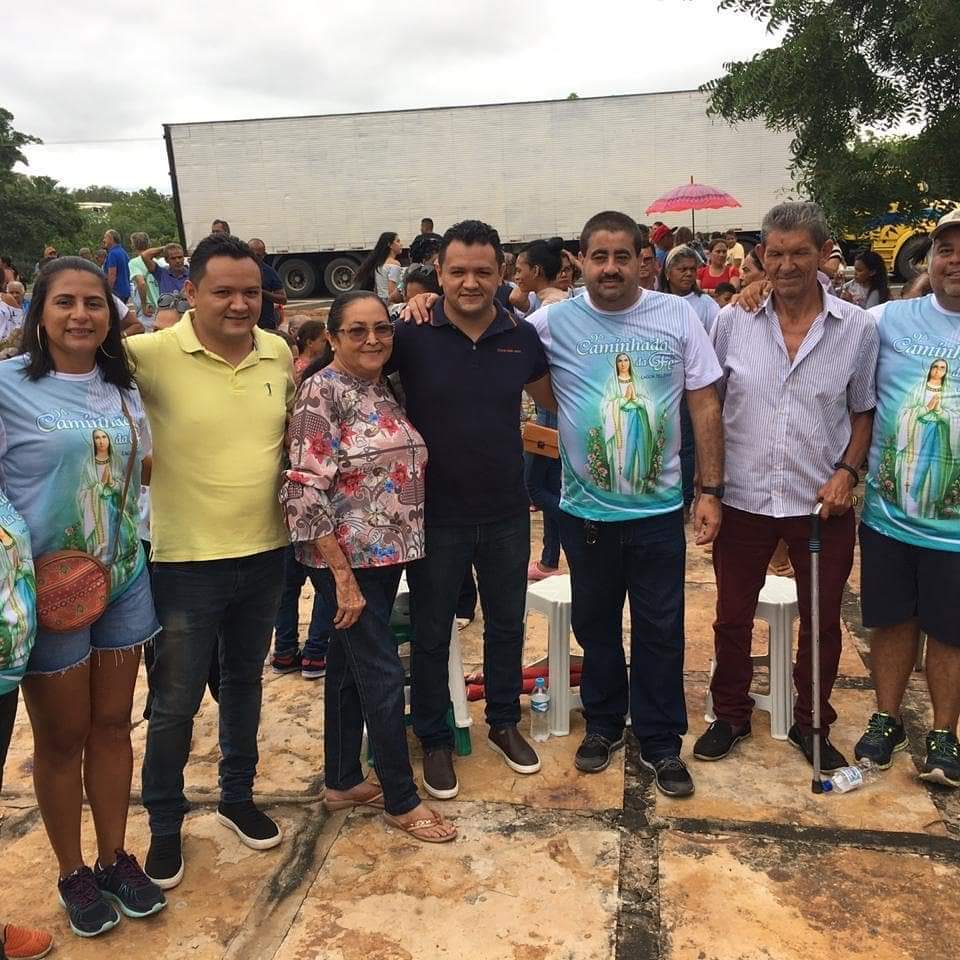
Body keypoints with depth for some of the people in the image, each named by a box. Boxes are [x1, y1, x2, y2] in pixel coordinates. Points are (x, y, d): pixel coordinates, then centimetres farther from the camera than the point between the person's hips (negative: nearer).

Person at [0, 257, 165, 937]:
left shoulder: (123, 386, 5)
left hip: (124, 578, 4)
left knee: (113, 724, 15)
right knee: (62, 737, 11)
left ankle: (115, 857, 34)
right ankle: (72, 873, 31)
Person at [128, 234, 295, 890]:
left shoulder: (280, 354, 0)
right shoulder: (153, 354, -15)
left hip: (265, 554, 4)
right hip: (186, 562, -4)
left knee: (245, 682, 21)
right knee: (175, 703, 9)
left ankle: (239, 797, 42)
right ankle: (165, 824, 32)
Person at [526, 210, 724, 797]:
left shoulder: (678, 315, -4)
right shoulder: (553, 322, -5)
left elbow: (705, 404, -1)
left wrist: (711, 490, -4)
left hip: (659, 508, 0)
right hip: (586, 510, 1)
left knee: (661, 630, 10)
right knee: (596, 625, 16)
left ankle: (661, 742, 27)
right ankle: (604, 725, 37)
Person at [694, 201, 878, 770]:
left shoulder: (857, 328, -3)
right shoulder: (733, 321, -3)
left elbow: (865, 412, 6)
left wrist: (848, 471, -9)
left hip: (821, 503, 0)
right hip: (742, 500, 0)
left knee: (822, 621, 13)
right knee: (733, 617, 13)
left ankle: (812, 724, 35)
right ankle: (731, 716, 35)